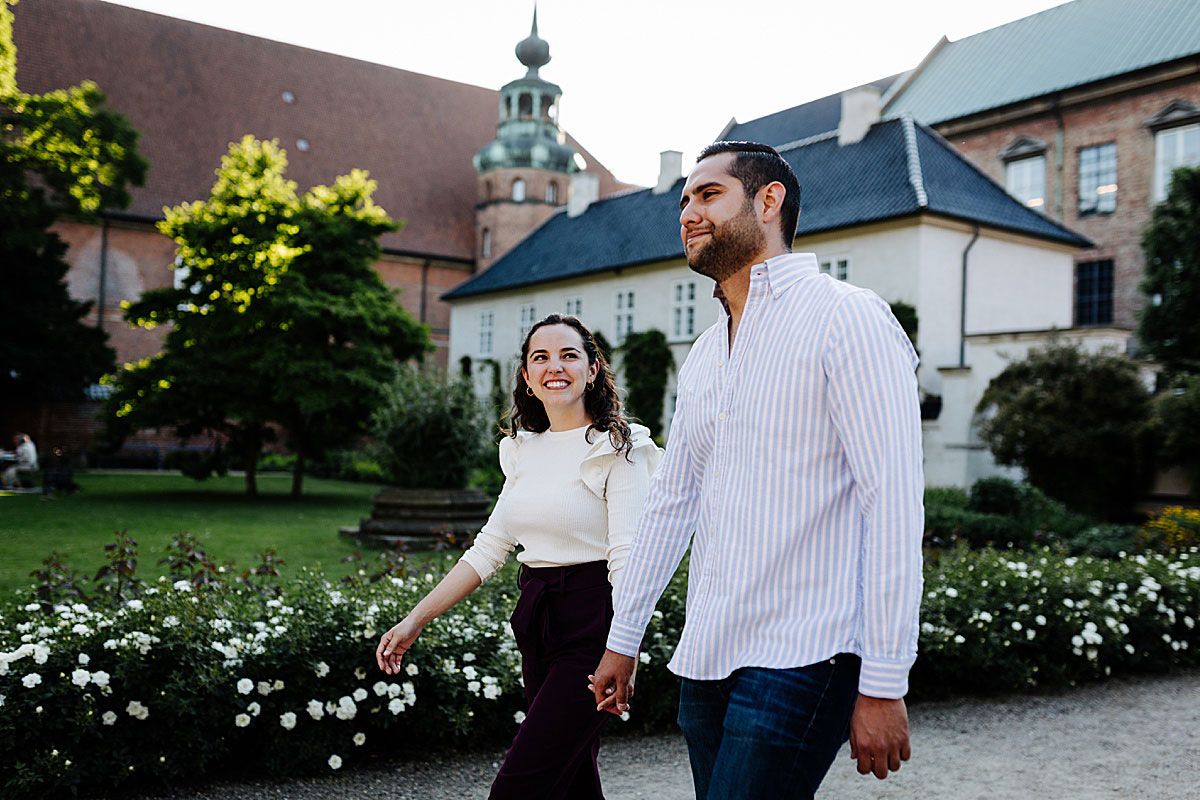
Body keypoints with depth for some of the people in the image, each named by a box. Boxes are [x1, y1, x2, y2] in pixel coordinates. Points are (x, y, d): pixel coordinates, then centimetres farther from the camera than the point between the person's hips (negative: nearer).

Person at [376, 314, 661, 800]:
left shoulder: (617, 448, -8)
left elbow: (627, 559, -15)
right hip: (536, 624, 7)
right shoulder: (524, 451, 12)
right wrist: (415, 621, 10)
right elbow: (489, 549, 14)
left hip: (591, 628, -7)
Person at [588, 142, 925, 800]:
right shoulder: (703, 356, 16)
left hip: (800, 659, -7)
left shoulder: (846, 318, -8)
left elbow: (894, 506, -14)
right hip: (706, 659, 7)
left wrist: (884, 684, -17)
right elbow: (669, 501, 20)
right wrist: (622, 640, 20)